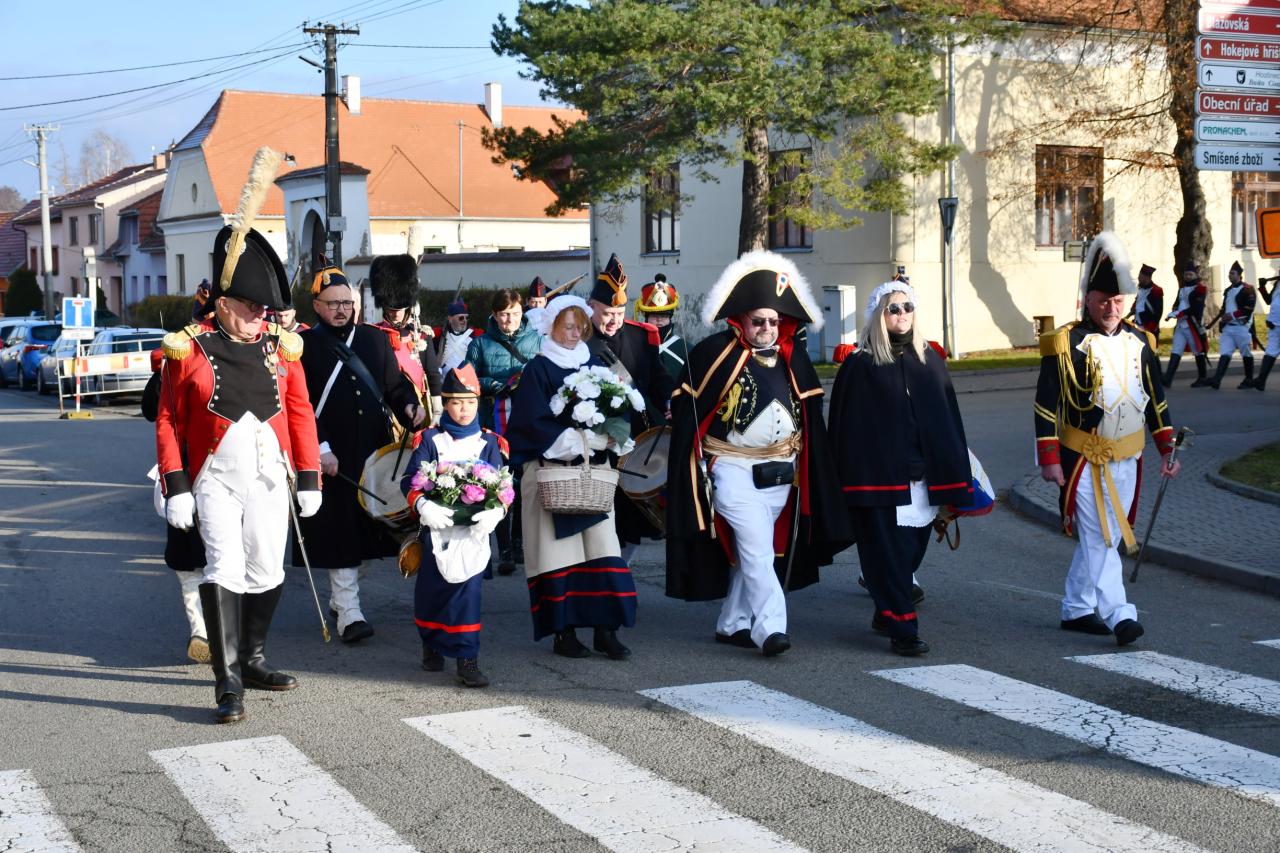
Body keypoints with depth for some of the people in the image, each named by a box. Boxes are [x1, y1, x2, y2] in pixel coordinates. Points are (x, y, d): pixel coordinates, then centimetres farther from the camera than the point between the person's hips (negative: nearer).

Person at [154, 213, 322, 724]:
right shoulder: (188, 350, -4)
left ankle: (252, 660, 28)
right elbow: (169, 422, -2)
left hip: (270, 479, 4)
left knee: (268, 572, 9)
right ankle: (228, 684, -9)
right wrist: (175, 489, -7)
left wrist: (309, 481, 6)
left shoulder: (280, 345, 4)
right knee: (225, 571, -12)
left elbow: (300, 414, 8)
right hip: (216, 480, -4)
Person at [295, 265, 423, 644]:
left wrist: (409, 406, -7)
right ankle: (349, 614, -1)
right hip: (332, 459, -5)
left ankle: (339, 598, 29)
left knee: (363, 528, 11)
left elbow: (395, 384, 14)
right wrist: (320, 448, -16)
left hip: (375, 454, 5)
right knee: (340, 534, -5)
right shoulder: (303, 346, -3)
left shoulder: (375, 339, 11)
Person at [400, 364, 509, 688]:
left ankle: (467, 658, -4)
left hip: (473, 529, 0)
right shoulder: (431, 440, 3)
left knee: (467, 586, -8)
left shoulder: (489, 443, 6)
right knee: (431, 588, 11)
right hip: (436, 528, 1)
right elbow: (410, 481, -3)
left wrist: (494, 512, -19)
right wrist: (423, 505, -22)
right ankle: (431, 645, 34)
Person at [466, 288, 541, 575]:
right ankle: (505, 552, 3)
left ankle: (520, 544, 22)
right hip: (496, 425, -1)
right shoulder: (481, 343, 5)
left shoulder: (537, 339, 9)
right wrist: (502, 385, -12)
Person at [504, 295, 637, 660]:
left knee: (602, 547, -2)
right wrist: (576, 444, -15)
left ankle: (605, 629, 0)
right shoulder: (538, 369, -2)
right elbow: (535, 422, -10)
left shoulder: (592, 365, 14)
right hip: (551, 470, -5)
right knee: (559, 549, -4)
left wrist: (604, 439, -7)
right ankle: (563, 631, 3)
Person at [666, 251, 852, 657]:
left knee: (751, 551, 12)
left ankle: (732, 624, 23)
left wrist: (803, 467, 16)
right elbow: (686, 406, -5)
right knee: (756, 551, -14)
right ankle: (771, 627, -18)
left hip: (781, 472, 6)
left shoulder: (793, 357, 7)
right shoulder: (715, 353, -10)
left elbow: (810, 412, 17)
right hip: (734, 470, -6)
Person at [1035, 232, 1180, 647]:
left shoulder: (1140, 342, 8)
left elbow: (1156, 400, 15)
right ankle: (1120, 616, -9)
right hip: (1084, 460, -5)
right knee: (1099, 539, -8)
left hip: (1126, 459, 6)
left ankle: (1077, 609, 22)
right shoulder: (1065, 344, -9)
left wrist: (1167, 450, 12)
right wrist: (1049, 459, -13)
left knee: (1101, 539, 11)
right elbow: (1046, 405, -9)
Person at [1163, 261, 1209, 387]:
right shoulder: (1182, 288, 16)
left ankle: (1203, 378, 17)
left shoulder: (1200, 289, -8)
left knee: (1198, 352, 5)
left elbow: (1195, 309, -17)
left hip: (1193, 325, -7)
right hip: (1180, 325, 7)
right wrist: (1174, 312, -6)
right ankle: (1167, 380, -9)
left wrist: (1176, 314, -20)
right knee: (1175, 352, -2)